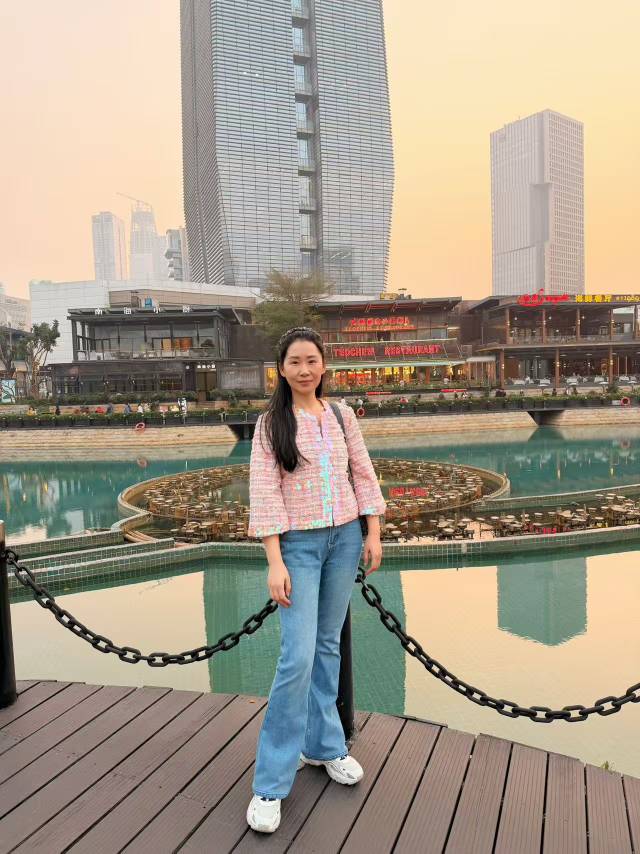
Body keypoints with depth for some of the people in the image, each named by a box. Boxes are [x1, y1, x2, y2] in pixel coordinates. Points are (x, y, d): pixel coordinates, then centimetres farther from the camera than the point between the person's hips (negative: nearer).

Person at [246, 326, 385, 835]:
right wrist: (275, 561, -16)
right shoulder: (271, 423, -6)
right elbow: (264, 494, -11)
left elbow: (363, 475, 8)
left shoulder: (342, 415, 4)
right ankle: (271, 783, 7)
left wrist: (374, 534, 4)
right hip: (299, 545, -3)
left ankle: (323, 744, 33)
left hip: (345, 539, 4)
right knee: (298, 657, -8)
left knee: (328, 646, 14)